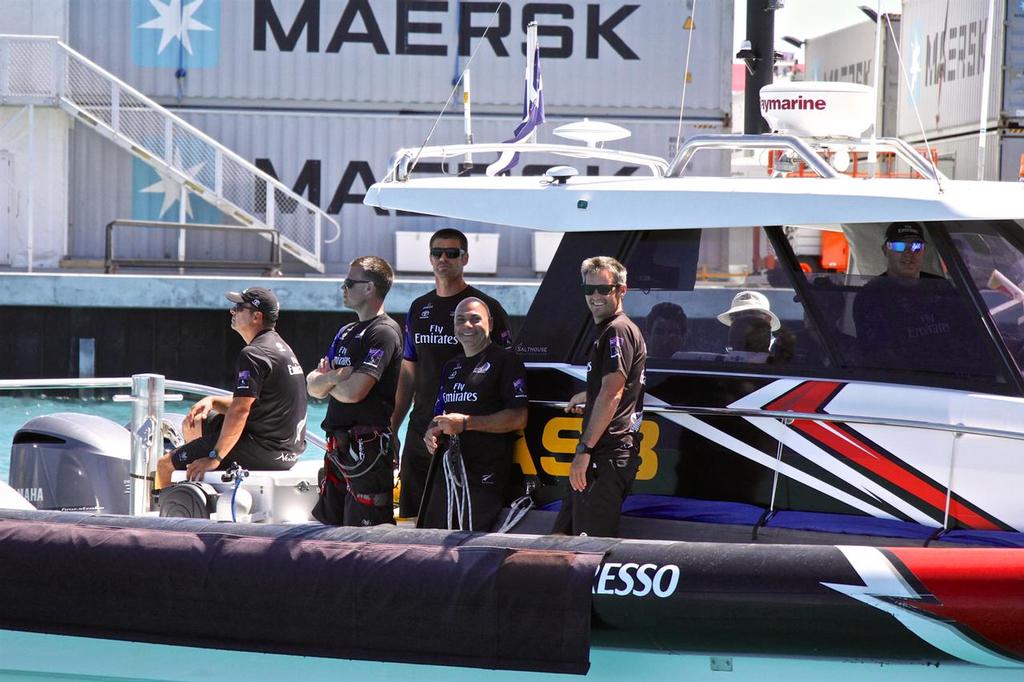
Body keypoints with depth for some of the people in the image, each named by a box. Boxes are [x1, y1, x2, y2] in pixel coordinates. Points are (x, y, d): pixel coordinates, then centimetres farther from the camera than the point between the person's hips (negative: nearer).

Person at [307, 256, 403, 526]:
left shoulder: (384, 333, -11)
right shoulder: (346, 332, 18)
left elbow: (354, 391, -20)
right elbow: (312, 386, 13)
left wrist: (327, 382, 2)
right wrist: (332, 377, -10)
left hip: (368, 449, -9)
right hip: (339, 448, 9)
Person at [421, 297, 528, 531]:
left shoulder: (505, 361, -3)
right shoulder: (451, 367, 24)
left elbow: (518, 418, -11)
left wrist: (466, 423, -14)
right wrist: (432, 433, 7)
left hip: (486, 475, -7)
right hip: (448, 471, 7)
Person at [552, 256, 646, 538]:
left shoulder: (618, 331, -11)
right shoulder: (607, 332, 21)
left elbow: (612, 394, -20)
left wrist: (585, 449, -23)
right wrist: (584, 397, 56)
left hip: (608, 457, -11)